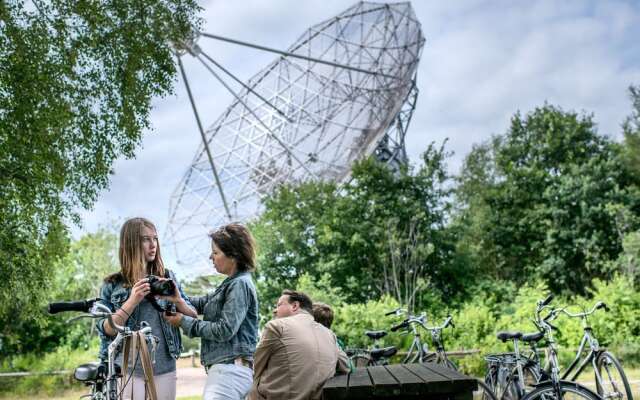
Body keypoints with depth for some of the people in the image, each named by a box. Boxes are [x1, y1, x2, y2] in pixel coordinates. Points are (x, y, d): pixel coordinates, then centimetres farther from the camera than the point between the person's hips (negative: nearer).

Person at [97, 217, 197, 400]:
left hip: (164, 369, 2)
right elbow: (106, 330, -5)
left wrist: (178, 300, -12)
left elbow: (193, 318, 8)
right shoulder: (112, 285, 2)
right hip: (127, 369, -2)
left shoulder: (168, 277, 8)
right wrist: (132, 301, -17)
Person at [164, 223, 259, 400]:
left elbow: (224, 331, -16)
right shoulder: (230, 284, 18)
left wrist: (184, 322, -8)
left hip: (230, 370, -10)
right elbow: (202, 303, 19)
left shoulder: (240, 284, -11)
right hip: (223, 369, 10)